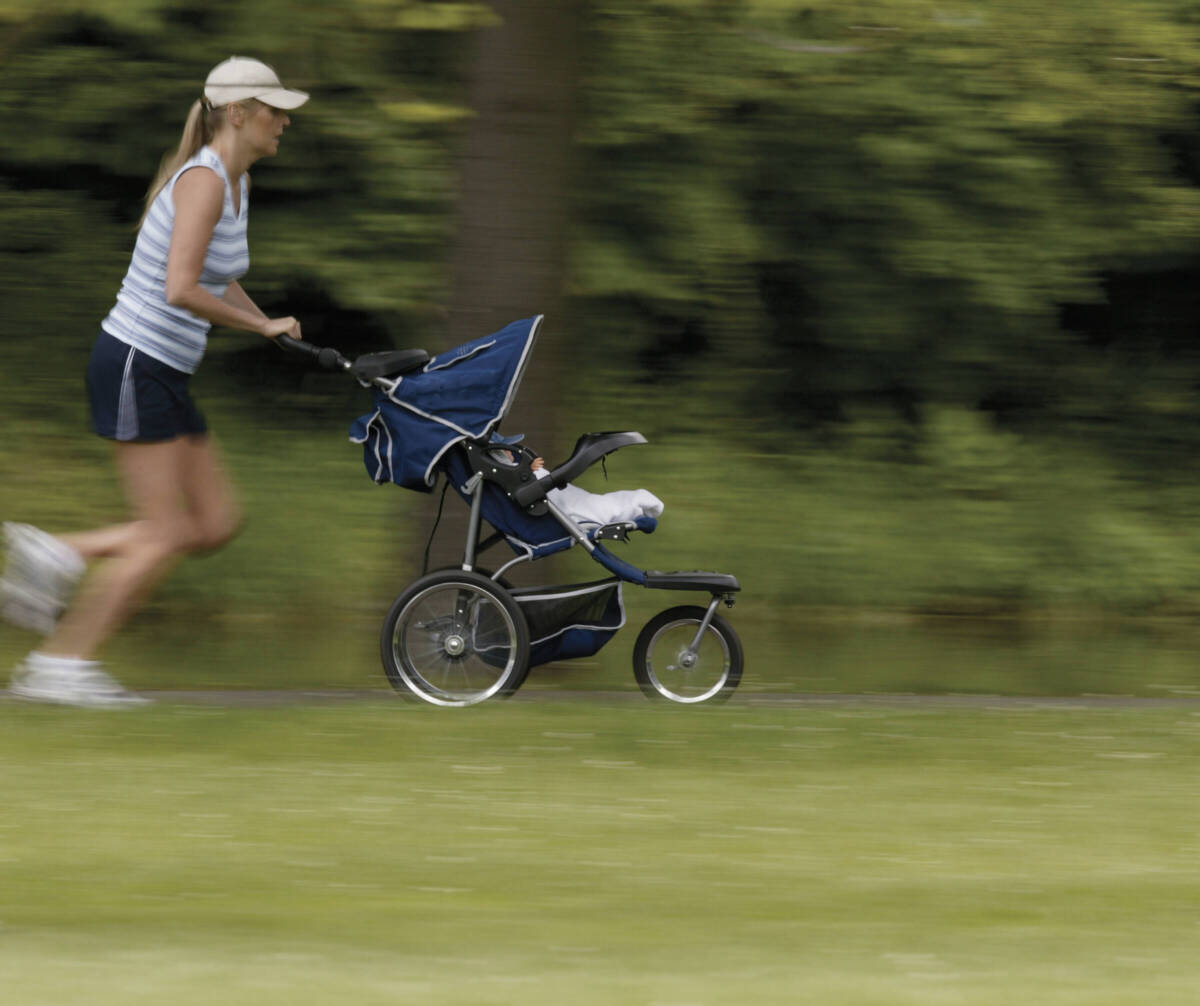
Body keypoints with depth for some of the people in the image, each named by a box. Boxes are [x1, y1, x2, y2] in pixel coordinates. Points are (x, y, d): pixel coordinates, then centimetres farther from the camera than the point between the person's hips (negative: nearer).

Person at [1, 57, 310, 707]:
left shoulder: (236, 183, 13)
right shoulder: (202, 180, -17)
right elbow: (181, 291, -27)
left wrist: (268, 325, 10)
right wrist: (261, 326, -16)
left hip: (163, 375, 9)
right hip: (135, 366, -9)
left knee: (216, 524, 7)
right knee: (167, 534, -7)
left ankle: (54, 555, 8)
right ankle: (60, 665, -1)